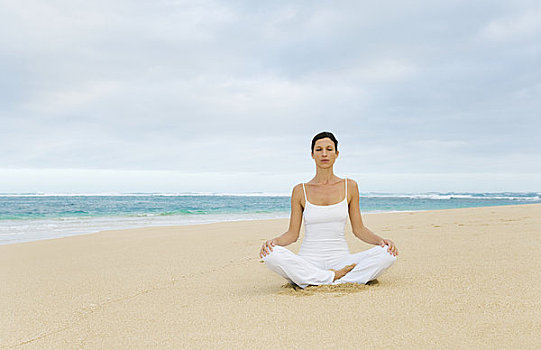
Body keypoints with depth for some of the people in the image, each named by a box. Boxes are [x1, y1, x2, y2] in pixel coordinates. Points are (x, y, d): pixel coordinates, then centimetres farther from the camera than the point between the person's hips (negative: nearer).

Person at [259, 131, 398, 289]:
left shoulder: (349, 186, 8)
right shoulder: (300, 190, 5)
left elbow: (359, 229, 11)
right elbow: (292, 234, 6)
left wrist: (381, 240, -7)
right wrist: (272, 241, -13)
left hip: (340, 260, 2)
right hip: (308, 261, -1)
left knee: (387, 254, -24)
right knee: (271, 255, -30)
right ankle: (334, 277, -20)